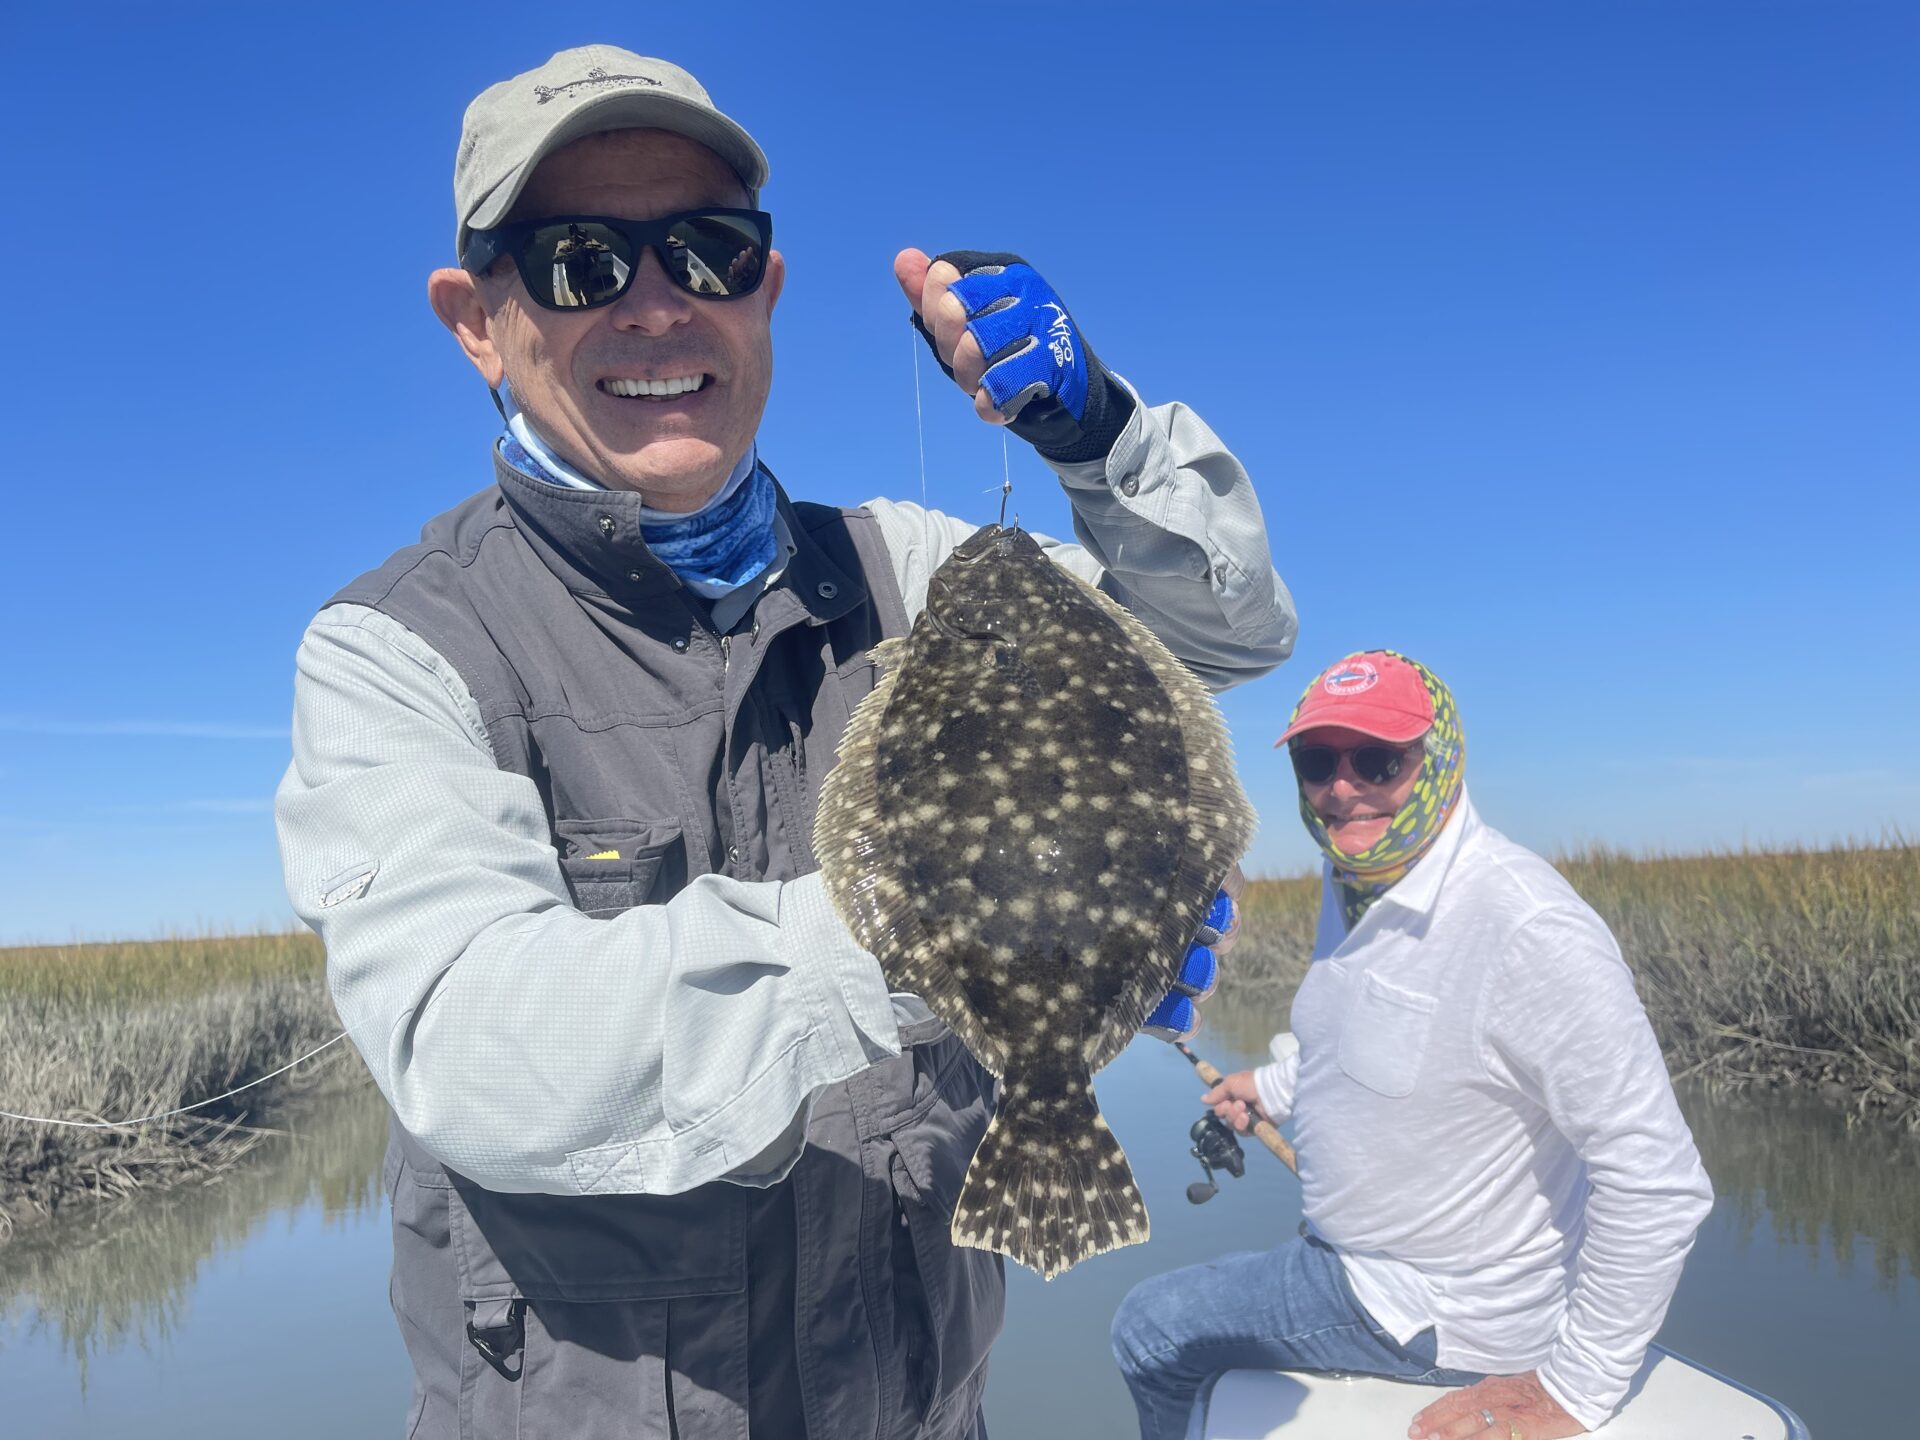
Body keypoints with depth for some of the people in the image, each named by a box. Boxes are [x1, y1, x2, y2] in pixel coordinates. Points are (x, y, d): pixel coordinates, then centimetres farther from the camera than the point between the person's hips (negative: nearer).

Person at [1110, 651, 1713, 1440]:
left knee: (1149, 1329, 2)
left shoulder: (1530, 929, -32)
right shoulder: (1351, 879, -2)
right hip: (1354, 1252, 9)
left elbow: (1659, 1181, -30)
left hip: (1439, 1313, -8)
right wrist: (1273, 1086, 19)